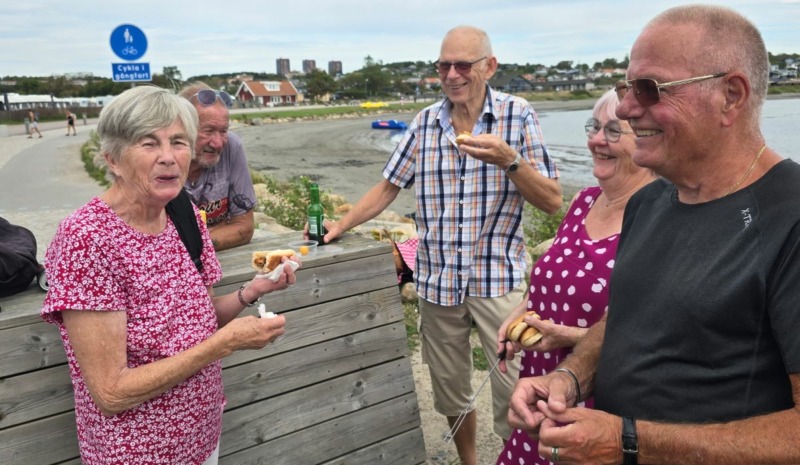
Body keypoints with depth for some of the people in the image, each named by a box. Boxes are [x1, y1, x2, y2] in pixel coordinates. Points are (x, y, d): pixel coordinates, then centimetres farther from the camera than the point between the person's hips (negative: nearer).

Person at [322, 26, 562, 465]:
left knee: (515, 395, -3)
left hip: (497, 279, -3)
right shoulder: (425, 122, 4)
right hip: (436, 279, 3)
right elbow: (389, 186, 12)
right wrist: (342, 224, 2)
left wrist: (510, 160, -22)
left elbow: (552, 202, -6)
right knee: (450, 392, 16)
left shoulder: (517, 114, -4)